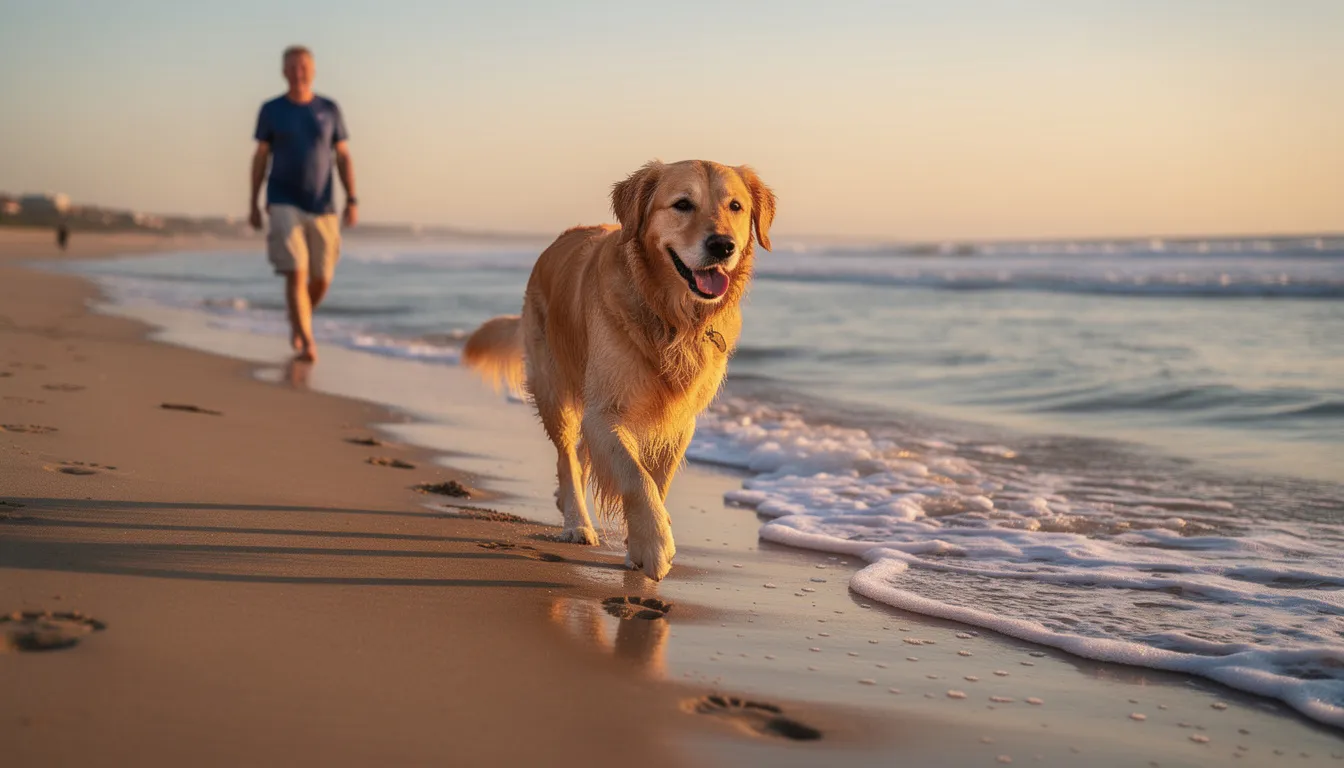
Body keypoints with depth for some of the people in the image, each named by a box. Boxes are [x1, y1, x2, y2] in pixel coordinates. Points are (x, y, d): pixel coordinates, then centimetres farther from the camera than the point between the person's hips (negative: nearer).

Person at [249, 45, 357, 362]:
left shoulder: (329, 109, 3)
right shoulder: (271, 110, 1)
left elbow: (343, 158, 3)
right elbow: (260, 158, 6)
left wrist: (352, 201, -8)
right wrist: (254, 205, 4)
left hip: (322, 207, 2)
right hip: (284, 205, -2)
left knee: (322, 279, 7)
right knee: (296, 273, -16)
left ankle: (298, 322, 37)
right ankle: (307, 343, -15)